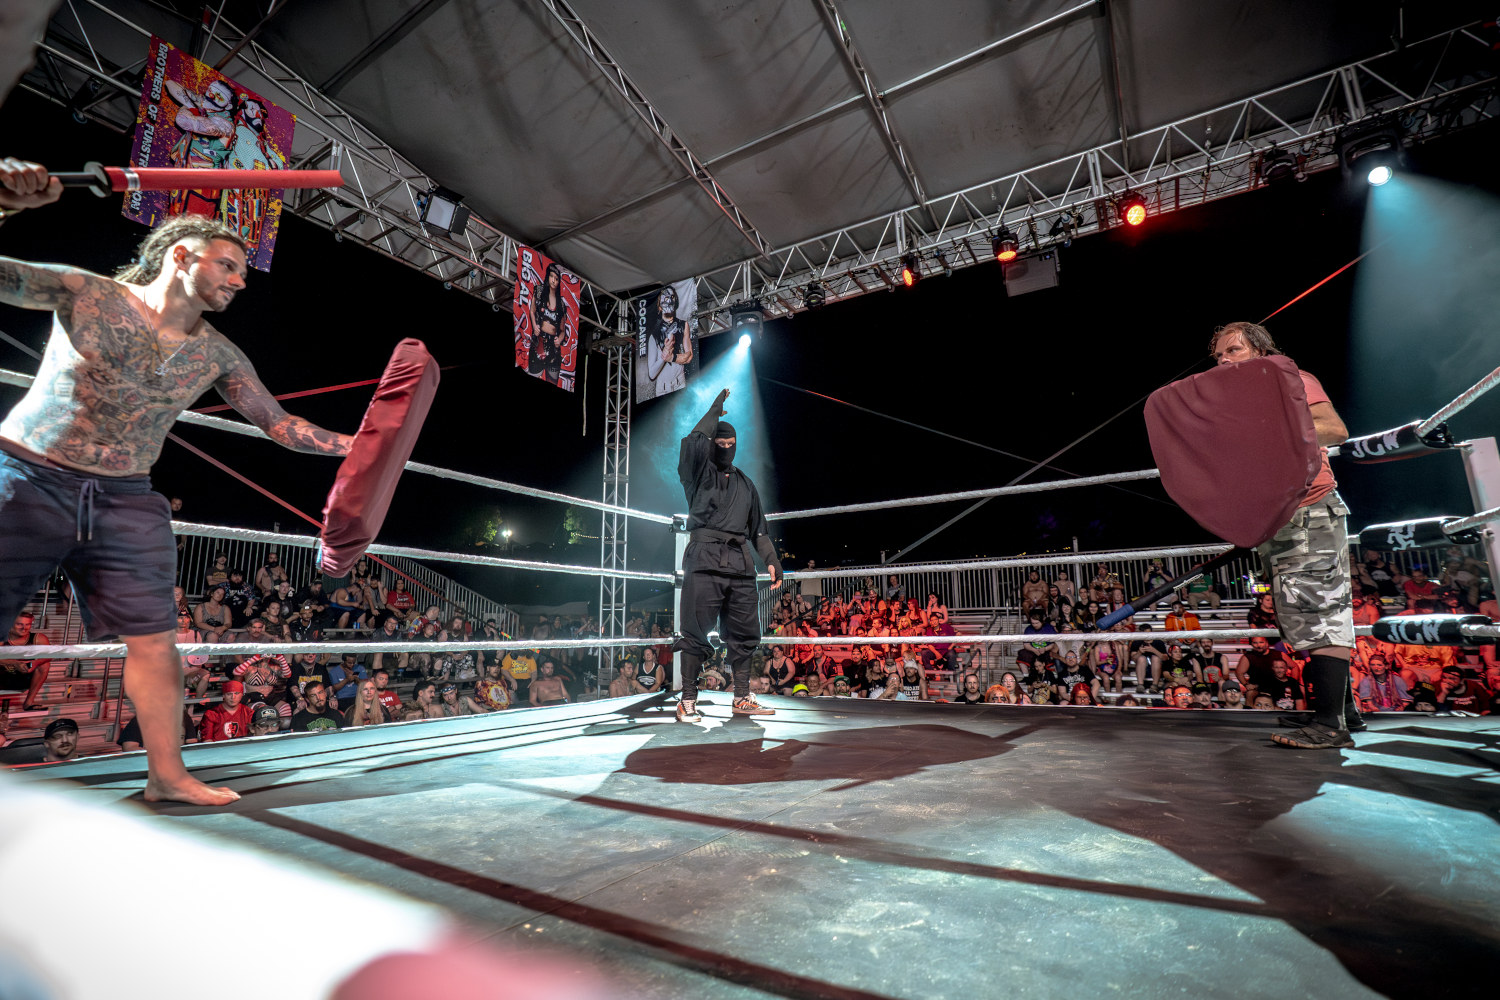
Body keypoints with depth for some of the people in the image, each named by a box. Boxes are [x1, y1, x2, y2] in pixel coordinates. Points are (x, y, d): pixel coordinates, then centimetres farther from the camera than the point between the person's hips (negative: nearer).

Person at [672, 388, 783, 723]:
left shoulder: (745, 484, 25)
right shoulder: (699, 472, 10)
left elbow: (759, 528, 24)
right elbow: (692, 442, -11)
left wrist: (772, 559, 11)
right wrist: (715, 411, 3)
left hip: (740, 564, 5)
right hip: (705, 560, -5)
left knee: (745, 633, 6)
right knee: (696, 633, -6)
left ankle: (742, 698, 16)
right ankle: (688, 701, 1)